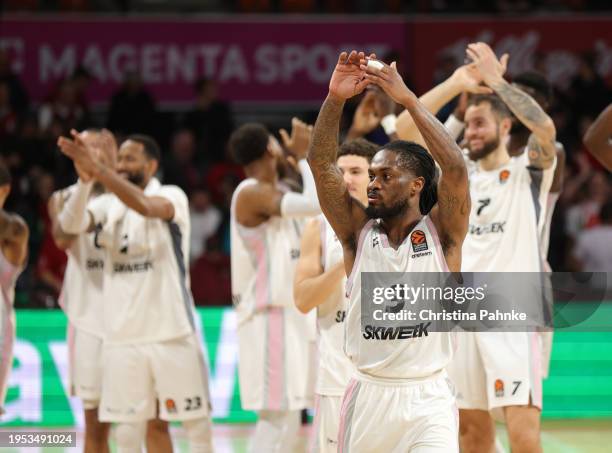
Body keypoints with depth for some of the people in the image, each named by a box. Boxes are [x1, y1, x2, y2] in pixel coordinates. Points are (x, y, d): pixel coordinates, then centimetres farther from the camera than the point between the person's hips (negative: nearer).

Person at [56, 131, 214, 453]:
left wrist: (98, 168, -37)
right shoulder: (108, 205, 8)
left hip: (172, 332, -4)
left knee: (196, 420, 4)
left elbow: (145, 206, -27)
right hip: (123, 335, 4)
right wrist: (85, 179, -28)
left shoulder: (172, 197, -5)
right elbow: (71, 224, -11)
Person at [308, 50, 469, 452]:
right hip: (368, 398, 3)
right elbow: (321, 165, -4)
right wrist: (335, 99, -18)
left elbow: (456, 169, -17)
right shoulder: (359, 231, 6)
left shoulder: (441, 233, -1)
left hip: (427, 401, -3)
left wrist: (408, 99, -20)